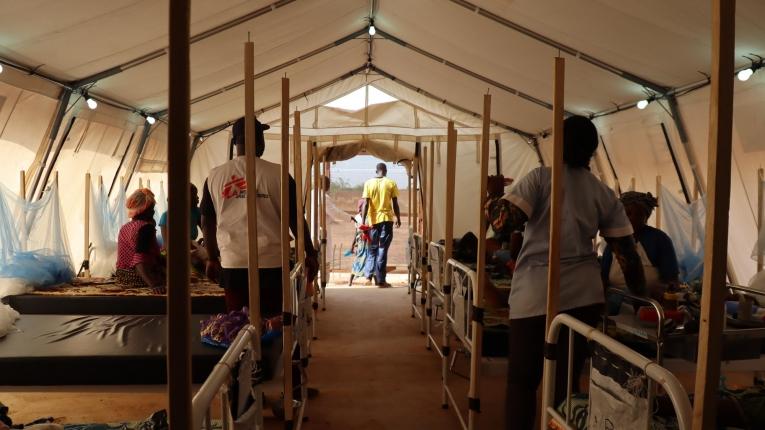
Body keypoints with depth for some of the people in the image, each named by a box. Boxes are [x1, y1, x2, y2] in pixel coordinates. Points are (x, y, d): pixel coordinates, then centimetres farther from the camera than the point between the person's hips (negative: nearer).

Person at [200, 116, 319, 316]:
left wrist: (212, 258, 19)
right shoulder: (277, 174, -5)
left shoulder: (215, 176, 2)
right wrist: (310, 254, 8)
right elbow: (295, 219, -2)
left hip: (232, 264, 2)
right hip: (271, 263, -2)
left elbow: (207, 222, 8)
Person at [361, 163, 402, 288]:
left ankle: (369, 274, 11)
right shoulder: (391, 183, -2)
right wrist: (398, 219, 12)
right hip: (387, 219, -1)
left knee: (373, 248, 17)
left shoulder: (368, 183, 0)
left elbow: (365, 204, -6)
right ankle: (380, 279, 2)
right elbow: (395, 204, 0)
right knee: (382, 250, 2)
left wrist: (363, 221, -3)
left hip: (373, 220, 1)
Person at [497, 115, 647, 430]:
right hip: (583, 293, 4)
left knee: (522, 379, 9)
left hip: (536, 292, -4)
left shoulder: (541, 177, -2)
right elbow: (627, 252, 8)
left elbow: (506, 223, -11)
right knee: (567, 379, 15)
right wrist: (642, 297, 17)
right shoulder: (605, 195, 9)